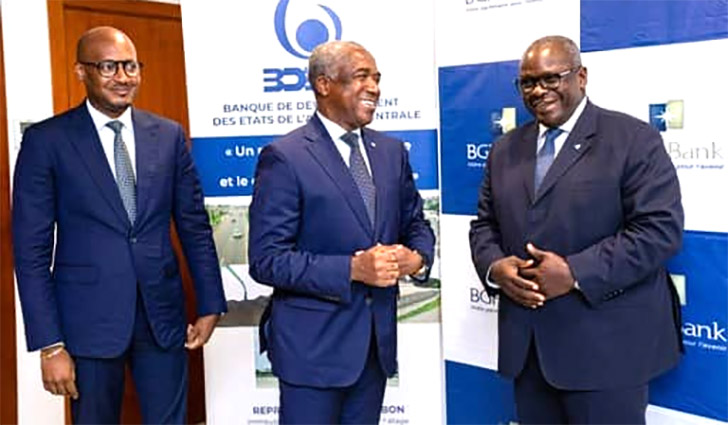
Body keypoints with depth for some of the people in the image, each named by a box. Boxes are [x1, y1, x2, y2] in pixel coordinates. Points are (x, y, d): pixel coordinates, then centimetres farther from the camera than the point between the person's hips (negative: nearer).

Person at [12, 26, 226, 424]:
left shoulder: (168, 135, 4)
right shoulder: (46, 140, -5)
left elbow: (195, 227, 9)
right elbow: (32, 250, -6)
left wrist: (210, 305, 6)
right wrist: (50, 344, -10)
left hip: (163, 315, 3)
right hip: (89, 318, -2)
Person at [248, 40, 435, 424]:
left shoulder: (392, 152, 7)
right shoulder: (284, 158, -12)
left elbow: (415, 224, 15)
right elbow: (266, 260, -16)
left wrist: (417, 257, -8)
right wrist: (352, 269, -24)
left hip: (378, 337, 6)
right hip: (313, 341, -6)